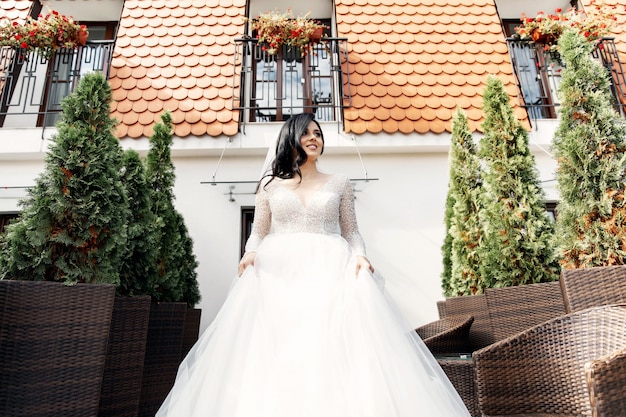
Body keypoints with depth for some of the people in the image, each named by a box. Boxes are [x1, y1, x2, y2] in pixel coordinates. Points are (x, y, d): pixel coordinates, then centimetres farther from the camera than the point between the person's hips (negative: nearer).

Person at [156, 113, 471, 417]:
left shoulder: (339, 183, 14)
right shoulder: (270, 184, 13)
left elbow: (351, 232, 12)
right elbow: (258, 232, 12)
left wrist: (360, 256, -8)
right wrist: (250, 253, -9)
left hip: (330, 272, 0)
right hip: (279, 271, 0)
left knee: (336, 347, -12)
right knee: (275, 354, -8)